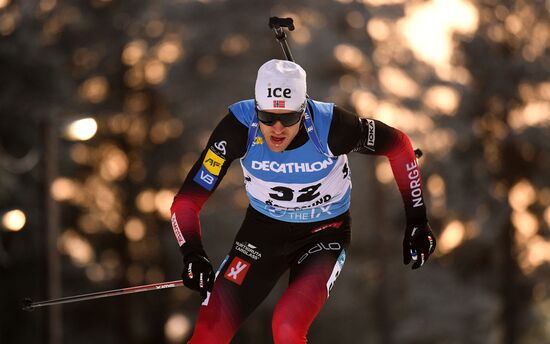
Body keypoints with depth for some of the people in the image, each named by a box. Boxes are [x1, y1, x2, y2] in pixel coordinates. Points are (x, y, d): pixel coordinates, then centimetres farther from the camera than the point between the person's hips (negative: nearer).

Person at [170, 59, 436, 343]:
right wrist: (192, 255, -41)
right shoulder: (240, 127, -26)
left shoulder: (329, 126, -28)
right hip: (262, 231, 2)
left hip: (324, 235, -2)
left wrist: (417, 219, -9)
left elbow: (398, 145, -10)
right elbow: (187, 200, -23)